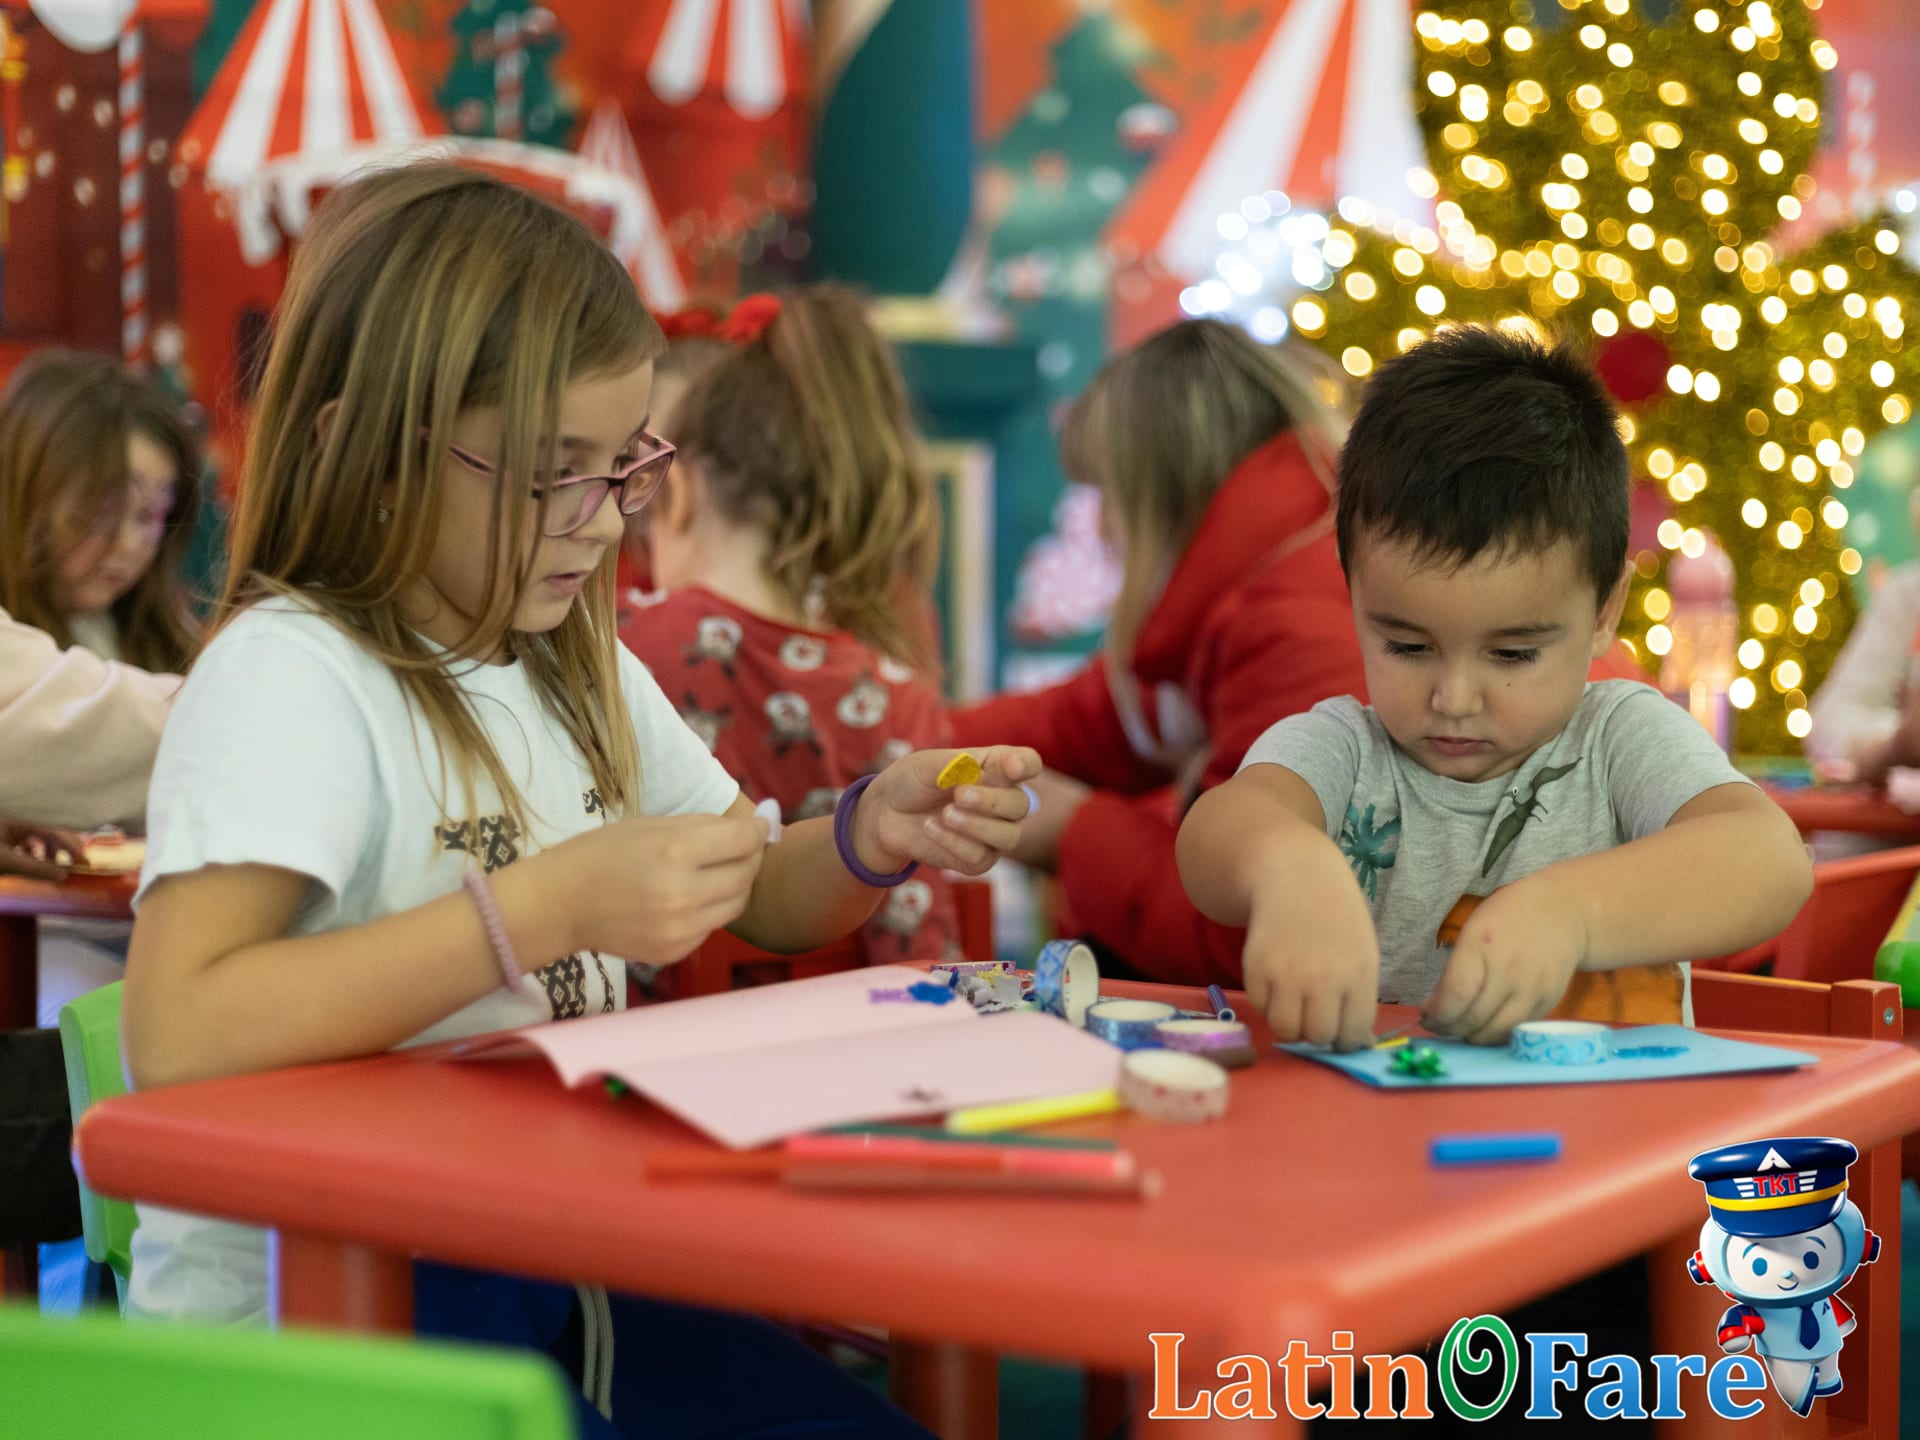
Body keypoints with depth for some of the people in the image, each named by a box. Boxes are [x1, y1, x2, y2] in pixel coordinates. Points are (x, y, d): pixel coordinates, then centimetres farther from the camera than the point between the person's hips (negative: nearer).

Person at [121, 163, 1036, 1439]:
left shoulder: (582, 670, 10)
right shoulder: (289, 674, -15)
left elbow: (753, 902, 23)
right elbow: (177, 1035, -29)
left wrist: (869, 842, 0)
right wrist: (548, 907, -29)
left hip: (546, 1275, 8)